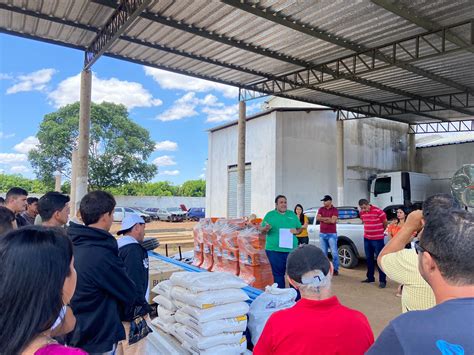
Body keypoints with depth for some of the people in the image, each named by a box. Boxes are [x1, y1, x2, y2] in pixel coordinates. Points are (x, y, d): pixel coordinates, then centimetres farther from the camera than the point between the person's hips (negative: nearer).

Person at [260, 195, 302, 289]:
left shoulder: (292, 214, 14)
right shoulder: (270, 215, 7)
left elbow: (300, 228, 18)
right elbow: (261, 229, 5)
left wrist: (296, 231, -5)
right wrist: (266, 228, -18)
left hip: (291, 249, 2)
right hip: (274, 250, -2)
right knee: (278, 274, 6)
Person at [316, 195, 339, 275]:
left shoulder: (334, 210, -3)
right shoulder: (321, 209, 9)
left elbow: (333, 220, -16)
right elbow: (317, 218, -5)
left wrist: (323, 219, -6)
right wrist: (327, 218, -13)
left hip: (331, 234, -4)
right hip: (322, 234, 4)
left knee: (334, 253, -3)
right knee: (323, 253, 8)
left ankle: (335, 269, 7)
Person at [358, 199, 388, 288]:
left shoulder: (378, 211, -17)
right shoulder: (362, 213, 0)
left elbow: (385, 223, -2)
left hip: (378, 239, -6)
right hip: (367, 239, 6)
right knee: (369, 259, 14)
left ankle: (382, 280, 5)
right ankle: (370, 277, 27)